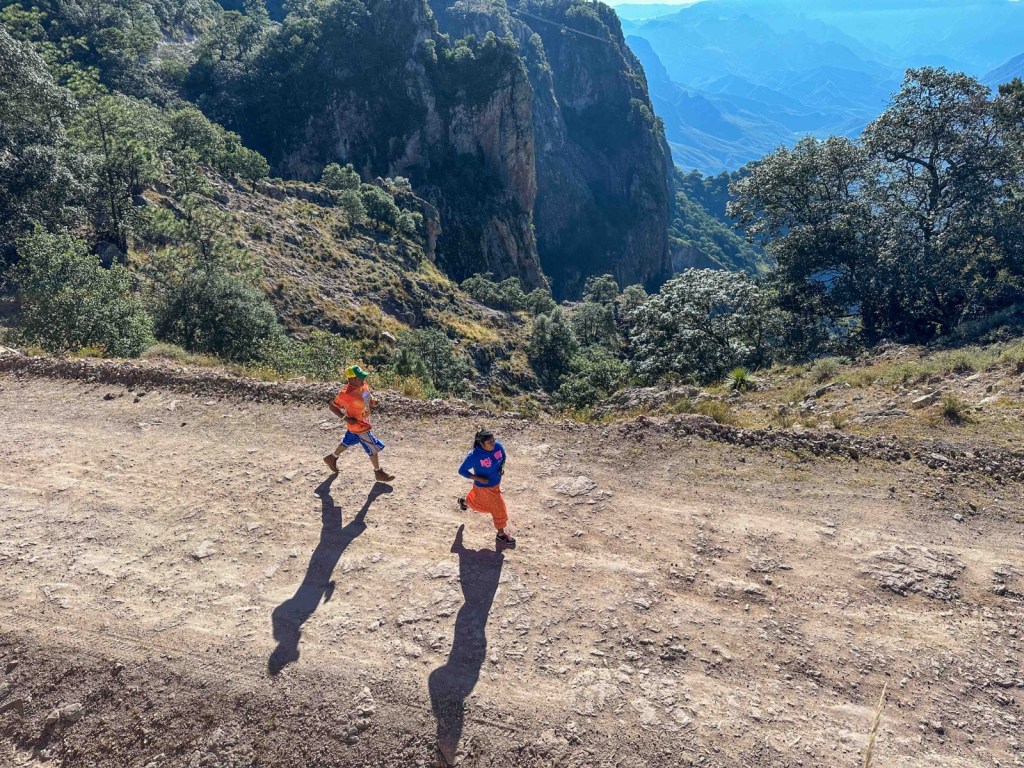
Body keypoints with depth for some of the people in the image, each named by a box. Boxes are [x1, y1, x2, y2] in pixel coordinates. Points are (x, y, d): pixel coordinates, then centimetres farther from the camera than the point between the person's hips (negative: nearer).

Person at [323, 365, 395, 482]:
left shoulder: (363, 384, -9)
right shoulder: (346, 393, -32)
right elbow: (333, 407, -21)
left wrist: (372, 402, -6)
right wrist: (345, 418, -24)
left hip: (364, 421, 8)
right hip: (358, 425, -8)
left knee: (348, 441, 27)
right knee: (373, 447, 3)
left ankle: (332, 458, 49)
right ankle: (378, 473, 22)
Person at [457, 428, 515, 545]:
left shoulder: (498, 446, -18)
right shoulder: (475, 456, -34)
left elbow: (503, 456, 6)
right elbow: (462, 471, -22)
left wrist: (502, 467, -13)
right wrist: (479, 479, -27)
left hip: (496, 483, 6)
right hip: (484, 487, -6)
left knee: (479, 501, 32)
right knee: (498, 508, 6)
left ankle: (463, 500, 63)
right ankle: (501, 534, 30)